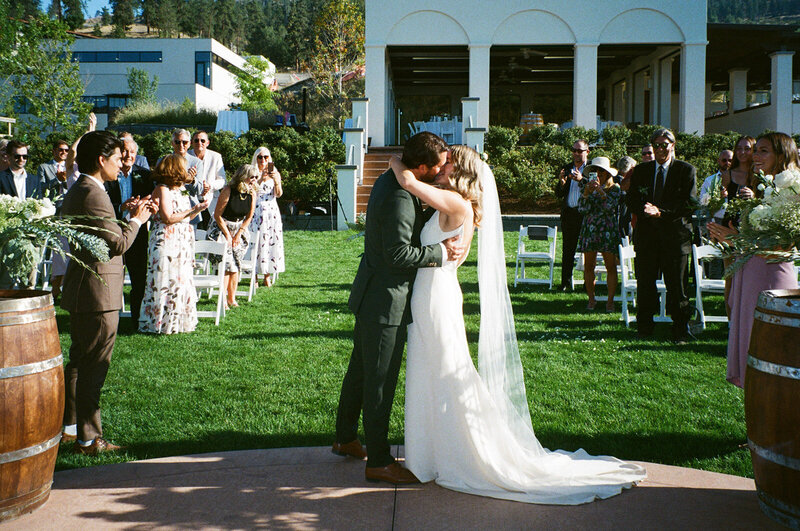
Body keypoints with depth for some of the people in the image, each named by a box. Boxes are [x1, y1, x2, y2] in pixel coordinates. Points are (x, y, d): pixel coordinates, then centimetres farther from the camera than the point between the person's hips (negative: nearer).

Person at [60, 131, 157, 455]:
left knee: (79, 361, 19)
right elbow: (118, 243, -20)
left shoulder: (76, 192, 15)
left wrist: (130, 216, 10)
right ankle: (88, 439, 4)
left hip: (80, 291, 11)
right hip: (97, 292, -11)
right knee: (94, 367, -3)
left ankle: (69, 425, 30)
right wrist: (137, 220, -4)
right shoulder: (92, 195, -19)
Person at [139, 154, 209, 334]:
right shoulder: (162, 190, -11)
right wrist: (192, 211, -12)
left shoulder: (181, 191, 17)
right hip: (166, 243, -9)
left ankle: (178, 322, 18)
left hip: (181, 244, 9)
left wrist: (197, 209, 5)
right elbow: (168, 218, -17)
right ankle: (161, 323, 2)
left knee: (182, 282, 10)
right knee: (166, 283, -6)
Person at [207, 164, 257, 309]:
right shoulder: (228, 191, -19)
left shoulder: (252, 193, -5)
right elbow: (218, 215, -14)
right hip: (221, 228, -5)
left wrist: (238, 235, -2)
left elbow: (249, 217, 5)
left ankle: (232, 298, 7)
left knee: (235, 266, 1)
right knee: (226, 264, -13)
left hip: (239, 229, 5)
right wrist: (228, 235, -12)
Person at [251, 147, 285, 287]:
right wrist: (260, 179, -19)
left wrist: (276, 180, -18)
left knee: (272, 241, -2)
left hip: (272, 211, 2)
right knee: (256, 241, -8)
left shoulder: (274, 173, 9)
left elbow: (278, 194, -1)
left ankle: (267, 276, 5)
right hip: (256, 211, -2)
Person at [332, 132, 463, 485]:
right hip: (385, 300, -10)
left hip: (371, 296, 11)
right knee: (380, 380, -1)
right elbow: (399, 254, -27)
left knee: (361, 369, 21)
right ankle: (379, 462, 10)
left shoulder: (391, 180, 7)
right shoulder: (399, 198, -25)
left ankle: (345, 438, 37)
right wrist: (440, 252, -18)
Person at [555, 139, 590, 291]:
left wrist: (582, 179, -24)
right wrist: (561, 183, -10)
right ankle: (566, 283, 10)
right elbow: (559, 194, 10)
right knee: (567, 250, 5)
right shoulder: (566, 169, 13)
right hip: (569, 214, 3)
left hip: (586, 214, -3)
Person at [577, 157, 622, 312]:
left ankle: (610, 300, 5)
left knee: (611, 267, -3)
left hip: (608, 231, -2)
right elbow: (582, 209, -1)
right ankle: (591, 299, 14)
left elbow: (610, 206, -13)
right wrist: (587, 193, -15)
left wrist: (600, 190, -20)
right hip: (589, 229, 2)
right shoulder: (586, 186, 9)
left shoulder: (615, 188, 3)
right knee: (588, 266, 3)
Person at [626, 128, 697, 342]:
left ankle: (681, 330, 9)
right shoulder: (641, 170, 12)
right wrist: (645, 210, -14)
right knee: (645, 283, 6)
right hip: (647, 234, 3)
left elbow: (689, 202, -6)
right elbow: (631, 199, 7)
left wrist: (661, 212, -17)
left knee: (676, 285, 0)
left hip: (675, 233, -3)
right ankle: (644, 327, 18)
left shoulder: (686, 170, 2)